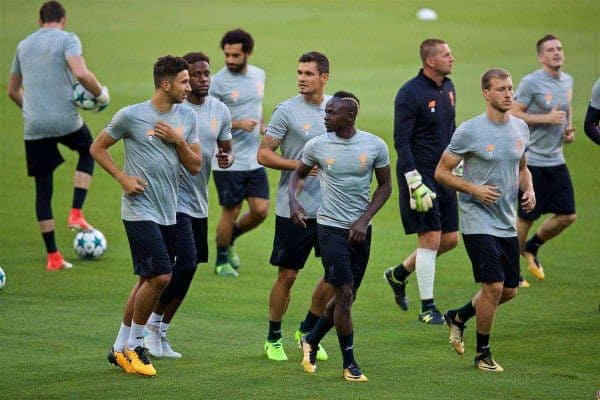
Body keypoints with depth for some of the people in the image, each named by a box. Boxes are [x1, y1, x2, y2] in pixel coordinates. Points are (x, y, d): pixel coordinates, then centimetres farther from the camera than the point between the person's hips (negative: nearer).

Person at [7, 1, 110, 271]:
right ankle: (76, 213, 12)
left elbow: (12, 90, 23)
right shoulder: (67, 39, -2)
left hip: (34, 127, 4)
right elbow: (80, 73, -20)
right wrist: (101, 94, -4)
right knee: (88, 152, 28)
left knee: (43, 189, 10)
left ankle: (52, 257, 9)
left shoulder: (24, 45, 15)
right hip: (65, 120, -4)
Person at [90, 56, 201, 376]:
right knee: (159, 277, -14)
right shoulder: (131, 116, -9)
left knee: (148, 280, 11)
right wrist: (123, 178, -9)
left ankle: (120, 348, 21)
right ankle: (134, 346, 1)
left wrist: (178, 141, -8)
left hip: (168, 213, 7)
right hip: (140, 210, -7)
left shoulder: (187, 117, 7)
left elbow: (195, 166, 9)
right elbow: (97, 148, 2)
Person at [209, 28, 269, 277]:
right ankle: (222, 261, 21)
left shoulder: (259, 75, 7)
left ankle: (230, 239, 29)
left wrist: (262, 127, 7)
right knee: (231, 211, 1)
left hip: (254, 159, 5)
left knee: (261, 211, 2)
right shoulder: (217, 83, -12)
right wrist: (238, 124, -22)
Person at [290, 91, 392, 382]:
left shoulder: (375, 146, -4)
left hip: (361, 230, 3)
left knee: (346, 296, 10)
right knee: (344, 294, -9)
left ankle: (311, 341, 32)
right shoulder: (317, 146, -4)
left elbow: (385, 186, 5)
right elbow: (299, 173, 12)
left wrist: (364, 220, -5)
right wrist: (293, 199, -9)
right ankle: (349, 362, 2)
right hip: (331, 227, -2)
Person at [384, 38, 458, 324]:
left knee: (450, 239, 9)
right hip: (420, 174, -8)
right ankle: (427, 308, 2)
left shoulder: (448, 88, 10)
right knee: (431, 239, -8)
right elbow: (401, 141, -16)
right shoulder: (410, 94, -15)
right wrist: (416, 184, -20)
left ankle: (399, 274, 29)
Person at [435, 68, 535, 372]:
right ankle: (482, 353, 5)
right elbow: (441, 172, -7)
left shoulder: (520, 128, 7)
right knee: (494, 286, -13)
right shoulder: (469, 131, -12)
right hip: (478, 221, -7)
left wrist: (529, 190, 2)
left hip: (507, 223, 7)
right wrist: (474, 189, -19)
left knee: (509, 290, 11)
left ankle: (458, 317, 35)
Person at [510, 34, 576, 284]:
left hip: (556, 160, 7)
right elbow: (513, 114, -15)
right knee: (525, 217, -1)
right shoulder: (531, 83, -13)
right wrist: (547, 118, -21)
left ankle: (531, 248, 28)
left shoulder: (567, 81, 10)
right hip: (532, 161, -7)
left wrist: (569, 129, 8)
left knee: (568, 215, 5)